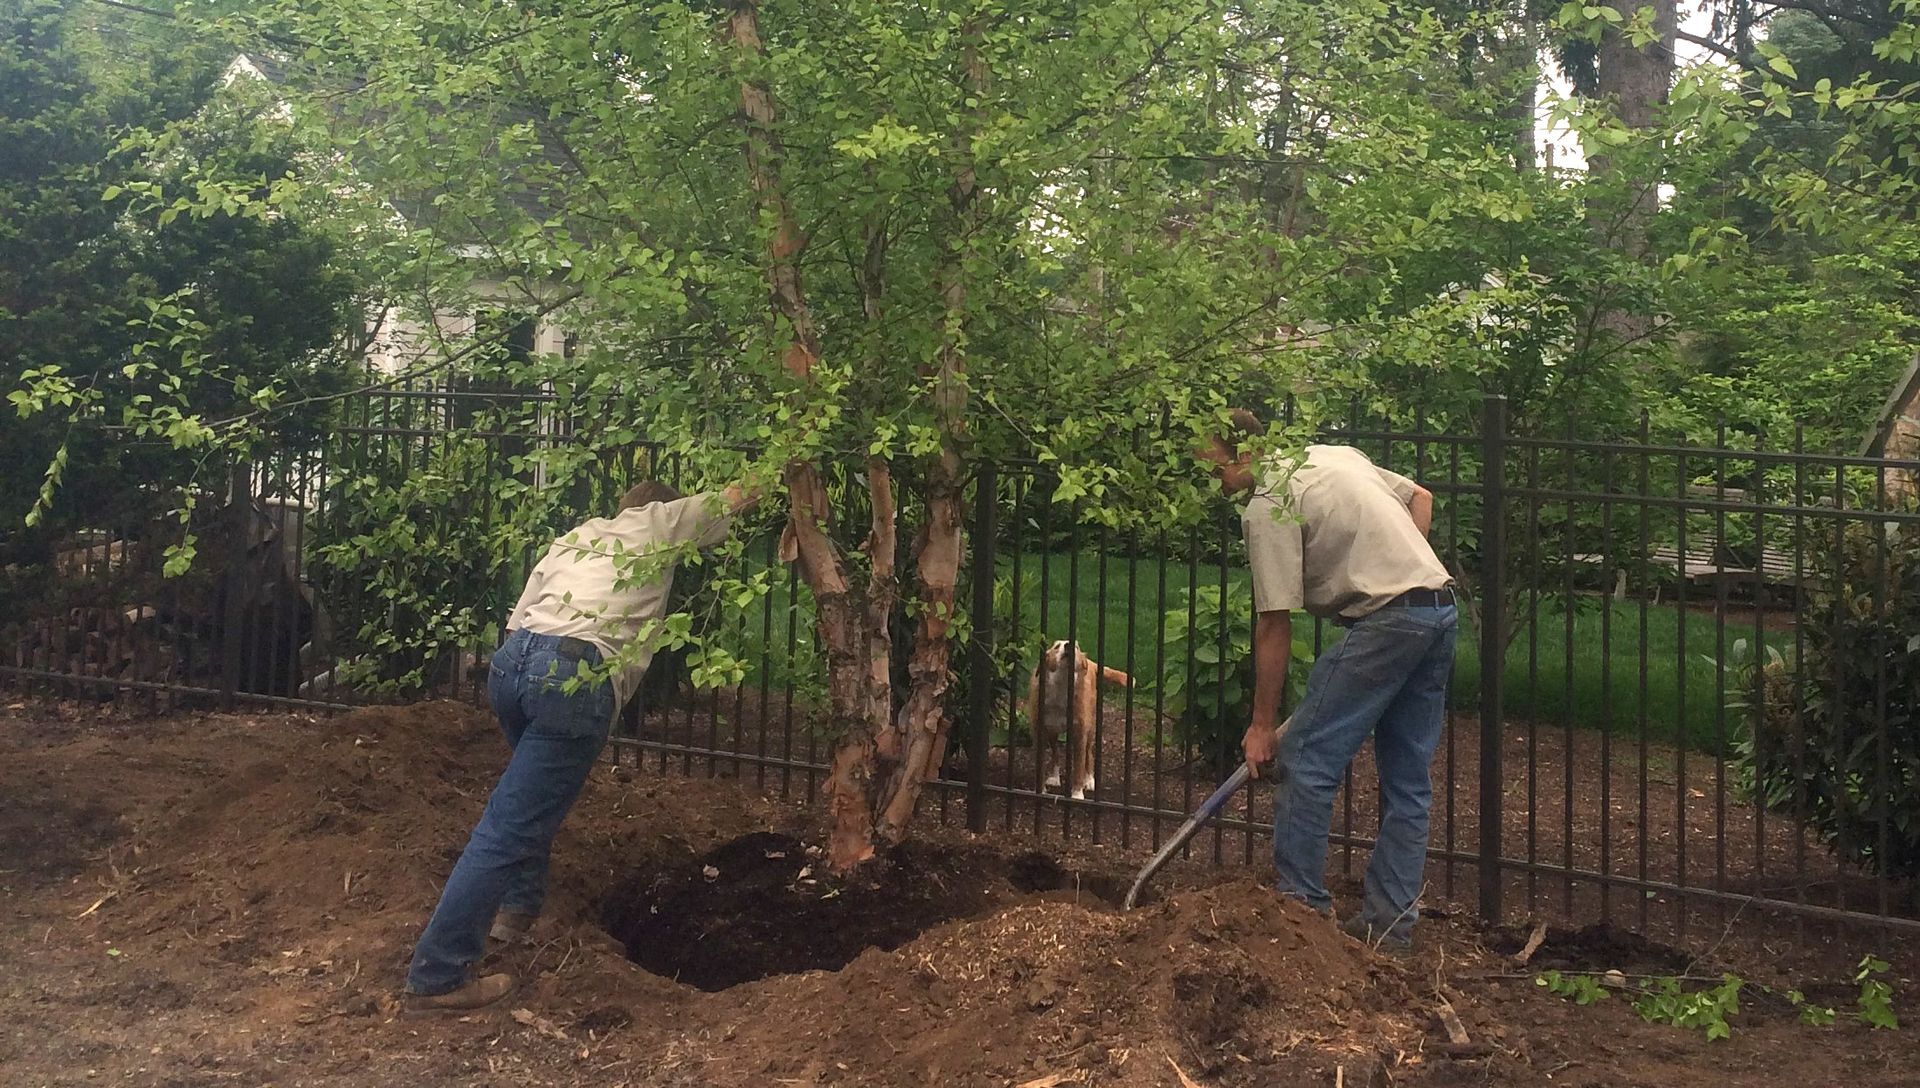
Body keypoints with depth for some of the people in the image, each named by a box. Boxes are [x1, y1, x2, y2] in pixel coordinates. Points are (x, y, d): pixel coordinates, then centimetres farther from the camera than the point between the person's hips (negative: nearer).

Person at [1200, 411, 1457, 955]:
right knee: (1407, 777, 11)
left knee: (1305, 759, -4)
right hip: (1442, 607, 10)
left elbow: (1274, 627, -9)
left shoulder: (1268, 508, -9)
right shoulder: (1335, 454, 17)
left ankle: (1302, 906, -1)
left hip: (1387, 619, -10)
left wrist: (1262, 725, -3)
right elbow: (1420, 497, 26)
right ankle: (1390, 924, 16)